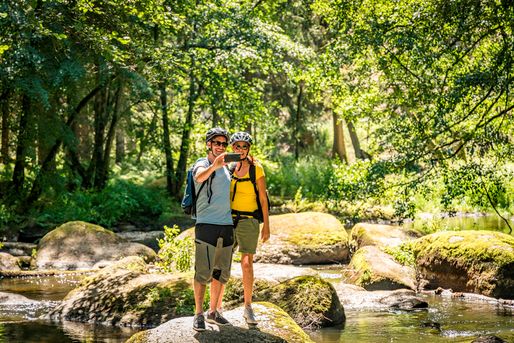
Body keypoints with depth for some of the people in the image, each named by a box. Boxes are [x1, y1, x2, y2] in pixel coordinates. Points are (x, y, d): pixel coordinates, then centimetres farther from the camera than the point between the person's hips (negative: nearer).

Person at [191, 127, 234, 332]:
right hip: (206, 225, -7)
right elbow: (199, 177, -30)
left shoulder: (226, 168, 18)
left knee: (222, 273, 11)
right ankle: (198, 315, -3)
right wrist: (214, 166, -50)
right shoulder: (202, 164, -5)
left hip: (227, 225, 7)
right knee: (203, 272, -8)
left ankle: (213, 312, 21)